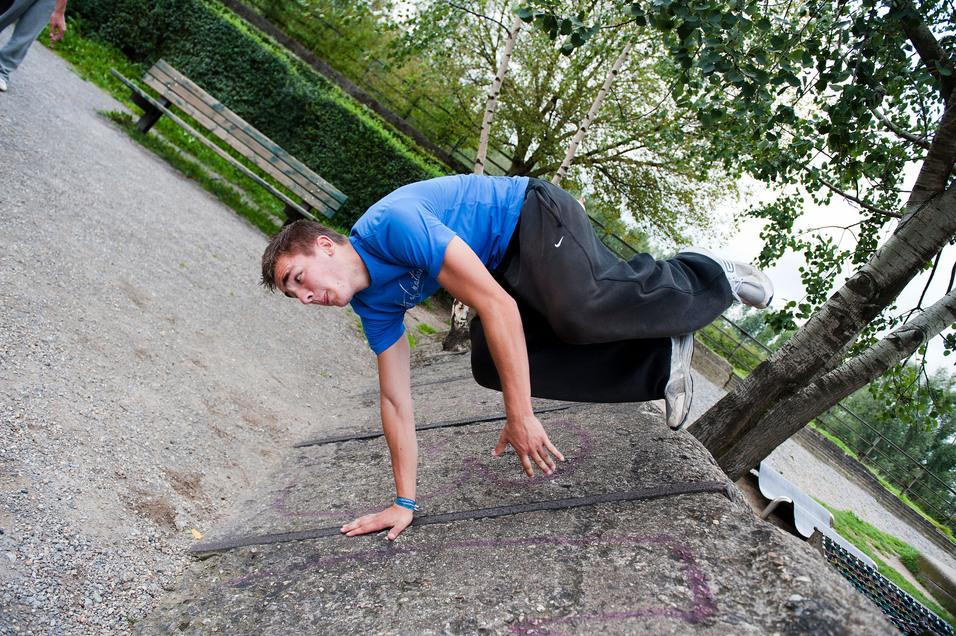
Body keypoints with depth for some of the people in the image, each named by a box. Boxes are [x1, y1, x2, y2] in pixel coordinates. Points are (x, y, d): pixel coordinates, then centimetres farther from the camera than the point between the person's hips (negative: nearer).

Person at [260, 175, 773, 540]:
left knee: (581, 311, -34)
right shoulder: (372, 305, -1)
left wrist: (521, 416, -30)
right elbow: (395, 400, 4)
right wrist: (405, 502, 3)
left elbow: (496, 305, -32)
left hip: (534, 216, -8)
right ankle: (659, 355, -1)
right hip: (508, 261, 8)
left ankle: (709, 278, -5)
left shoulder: (392, 225, -28)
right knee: (492, 365, -10)